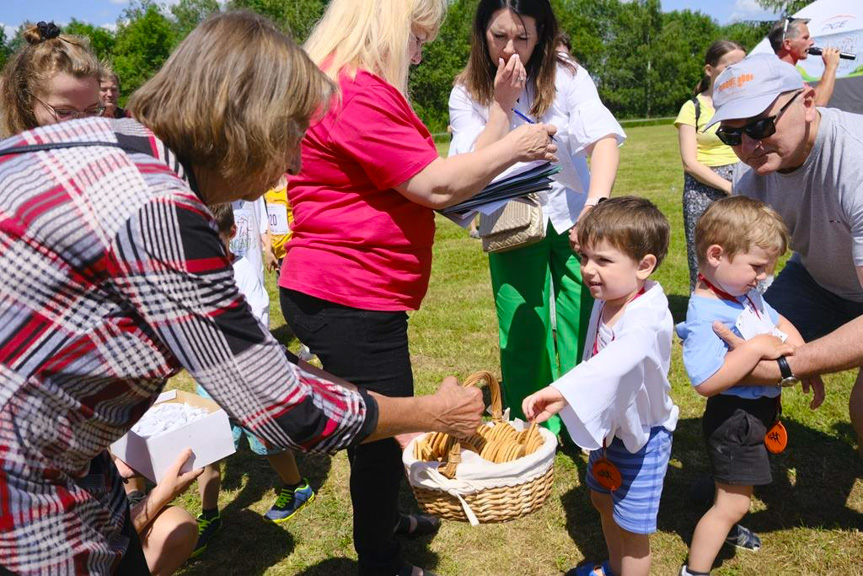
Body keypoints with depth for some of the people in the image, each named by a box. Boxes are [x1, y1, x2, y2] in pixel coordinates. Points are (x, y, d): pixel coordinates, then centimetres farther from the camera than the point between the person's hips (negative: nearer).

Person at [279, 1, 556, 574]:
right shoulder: (357, 95, -20)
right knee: (386, 430, 6)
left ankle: (384, 519, 47)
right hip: (350, 302, -11)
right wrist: (516, 146, -8)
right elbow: (436, 185, -20)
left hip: (344, 296, 11)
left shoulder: (344, 87, 15)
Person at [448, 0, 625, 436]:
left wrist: (596, 204, -41)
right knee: (523, 339, 3)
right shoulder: (467, 94, -7)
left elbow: (604, 139, -24)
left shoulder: (567, 76, -10)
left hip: (572, 219, 0)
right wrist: (503, 102, -22)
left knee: (585, 329, -1)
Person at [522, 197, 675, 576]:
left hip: (642, 434, -9)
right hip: (610, 425, 9)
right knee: (602, 499, 28)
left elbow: (619, 358, -55)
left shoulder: (647, 317, -34)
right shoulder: (607, 299, -9)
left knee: (631, 525, 6)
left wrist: (562, 391, -67)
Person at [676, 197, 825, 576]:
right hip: (734, 419, -10)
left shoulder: (745, 292, -1)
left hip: (762, 407, 10)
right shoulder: (706, 316, -32)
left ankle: (725, 528, 55)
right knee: (734, 503, 2)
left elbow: (779, 324, 13)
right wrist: (757, 347, -36)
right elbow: (707, 382, -40)